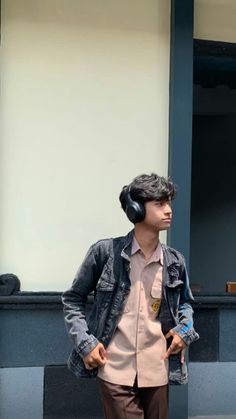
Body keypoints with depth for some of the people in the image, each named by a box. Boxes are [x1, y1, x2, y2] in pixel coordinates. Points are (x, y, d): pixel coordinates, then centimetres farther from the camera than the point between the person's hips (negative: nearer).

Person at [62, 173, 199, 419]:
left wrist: (185, 328, 3)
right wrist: (85, 342, -7)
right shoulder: (105, 252, -6)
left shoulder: (174, 261, 5)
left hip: (157, 370, 4)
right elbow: (73, 299, 3)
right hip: (115, 369, -4)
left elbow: (185, 302, 23)